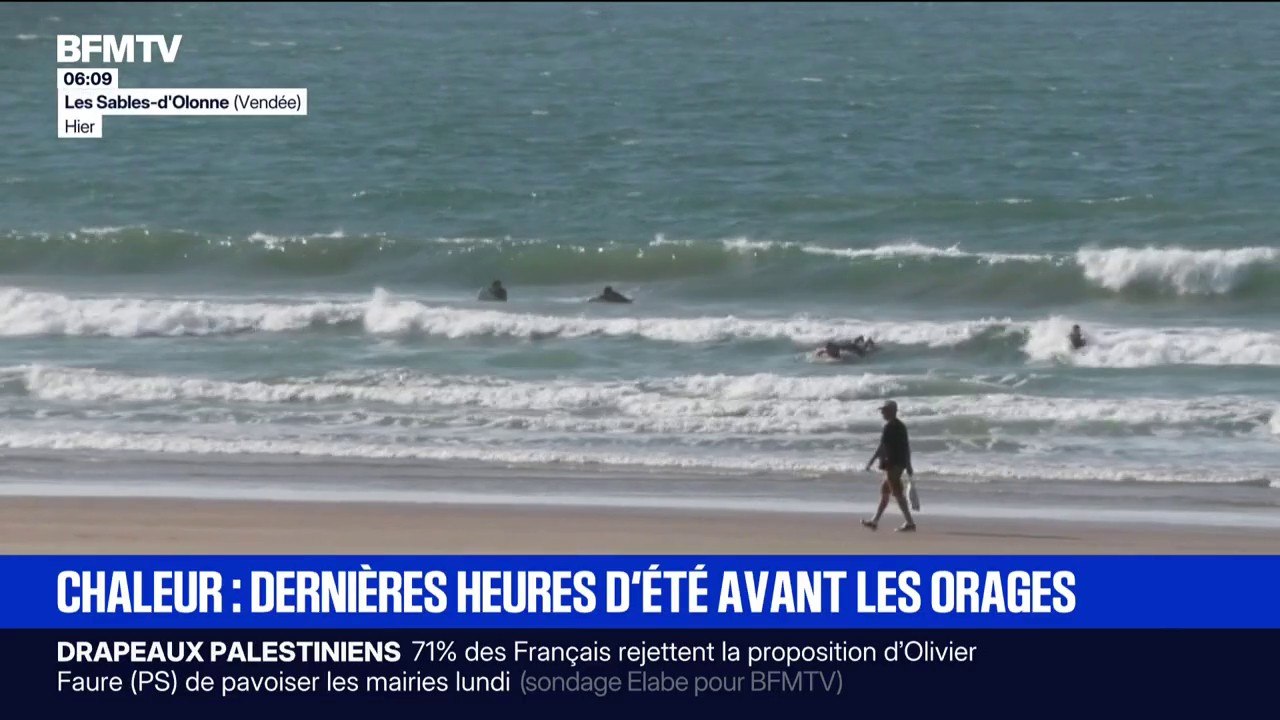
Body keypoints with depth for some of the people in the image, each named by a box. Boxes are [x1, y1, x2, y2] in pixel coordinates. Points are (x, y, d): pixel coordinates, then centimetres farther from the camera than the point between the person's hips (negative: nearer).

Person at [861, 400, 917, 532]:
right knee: (884, 491, 17)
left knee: (897, 493, -8)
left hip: (892, 464, -10)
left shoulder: (890, 427, -15)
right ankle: (875, 521, 23)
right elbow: (907, 446, 16)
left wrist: (871, 461, -15)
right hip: (900, 464, 10)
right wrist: (908, 466, 19)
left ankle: (910, 523, -10)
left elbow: (883, 446, -19)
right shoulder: (900, 426, 13)